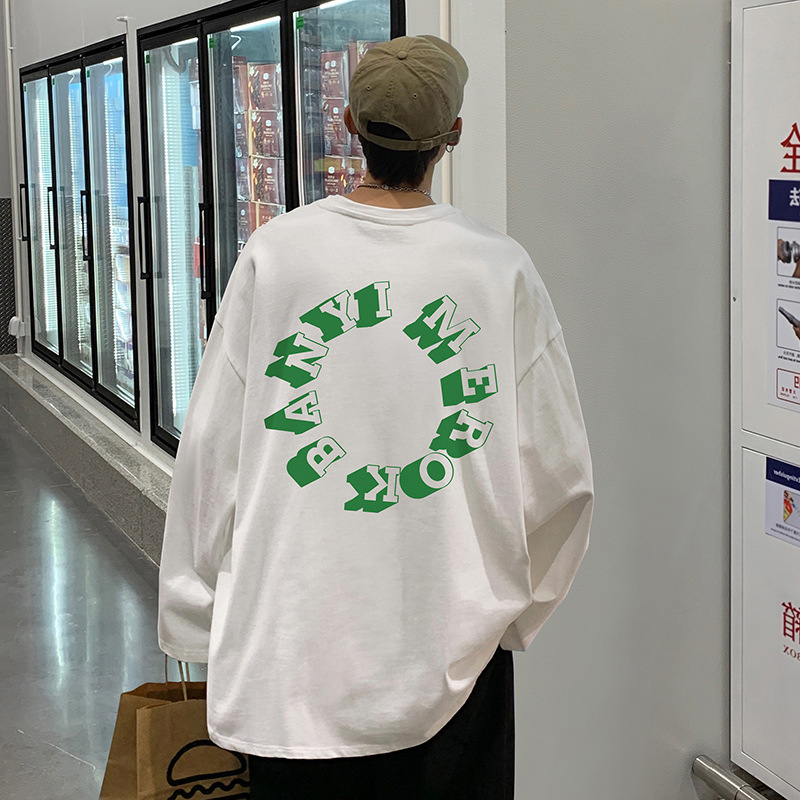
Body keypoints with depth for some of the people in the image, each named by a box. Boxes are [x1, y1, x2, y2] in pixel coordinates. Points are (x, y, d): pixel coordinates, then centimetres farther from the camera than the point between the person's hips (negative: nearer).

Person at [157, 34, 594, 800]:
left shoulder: (274, 254, -7)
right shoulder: (501, 270, -8)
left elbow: (211, 450, -2)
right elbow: (559, 478, -3)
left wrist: (201, 613, 11)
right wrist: (514, 606, 14)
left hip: (296, 635, 1)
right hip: (456, 646, 0)